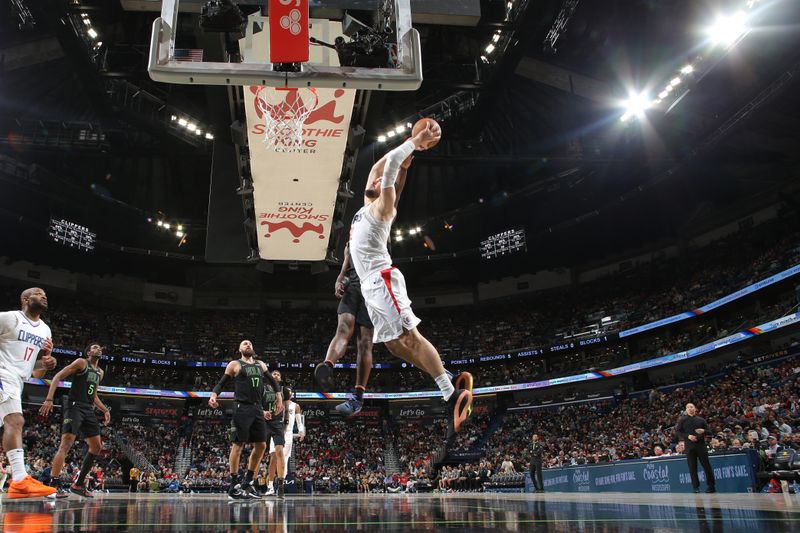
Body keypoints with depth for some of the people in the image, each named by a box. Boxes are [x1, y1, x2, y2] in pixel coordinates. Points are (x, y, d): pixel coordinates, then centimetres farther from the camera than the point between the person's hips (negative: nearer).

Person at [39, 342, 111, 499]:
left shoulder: (100, 372, 21)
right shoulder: (81, 362, -1)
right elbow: (58, 377, -8)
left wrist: (105, 410, 17)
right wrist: (49, 399, -21)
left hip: (89, 410, 8)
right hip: (75, 407, -8)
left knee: (97, 446, 5)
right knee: (66, 443, -20)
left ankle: (78, 484, 13)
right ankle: (53, 485, -22)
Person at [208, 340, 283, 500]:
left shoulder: (260, 365, 19)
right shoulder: (234, 365, 4)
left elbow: (272, 382, 25)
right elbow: (221, 383, 0)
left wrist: (279, 399, 16)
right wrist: (214, 395, -18)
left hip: (258, 409, 6)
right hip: (242, 408, -6)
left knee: (261, 445, 4)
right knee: (238, 444, -5)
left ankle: (247, 483, 15)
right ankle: (234, 487, 2)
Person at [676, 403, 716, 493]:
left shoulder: (700, 420, 11)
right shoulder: (682, 420, 7)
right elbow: (678, 432, 2)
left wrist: (703, 431, -9)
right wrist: (688, 436, -13)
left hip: (701, 444, 1)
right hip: (689, 446, -1)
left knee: (706, 465, 0)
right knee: (692, 467, -1)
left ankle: (711, 486, 9)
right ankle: (696, 487, 5)